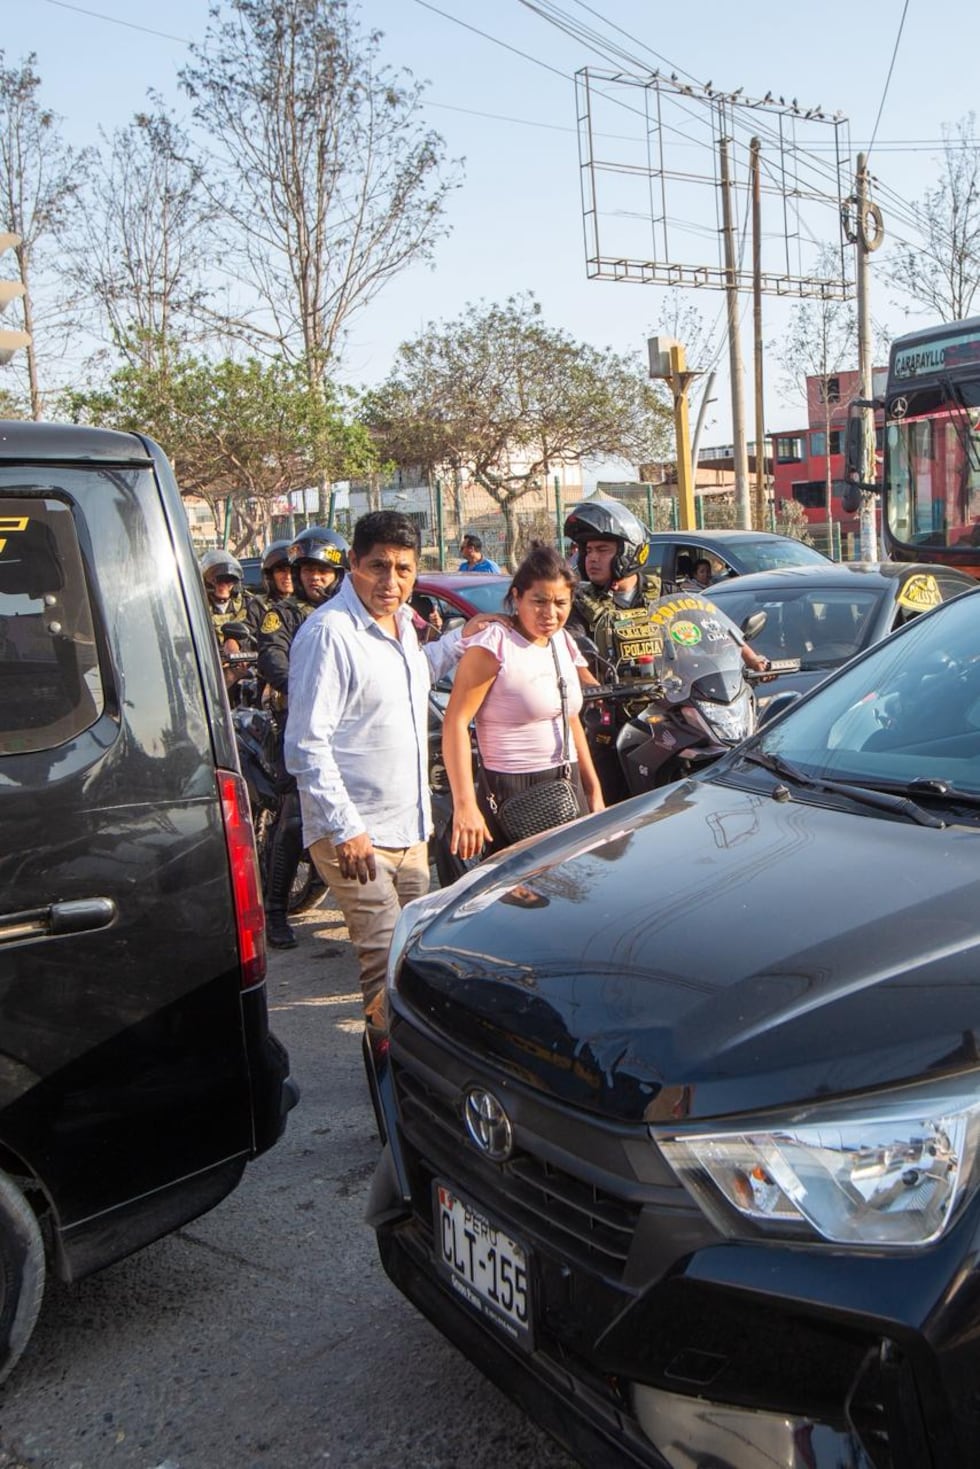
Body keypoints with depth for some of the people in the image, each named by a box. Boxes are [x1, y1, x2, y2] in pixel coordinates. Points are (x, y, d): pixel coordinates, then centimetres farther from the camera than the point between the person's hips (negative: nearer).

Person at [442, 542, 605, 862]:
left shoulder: (562, 642, 10)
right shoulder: (495, 644, -13)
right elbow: (455, 721, -19)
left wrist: (594, 790, 18)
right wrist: (465, 805, -25)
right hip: (512, 795, -7)